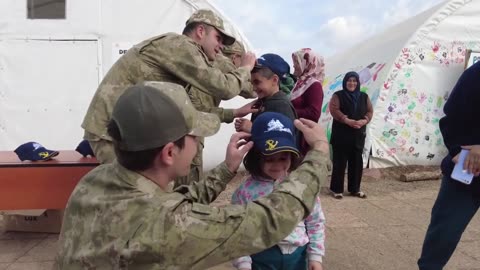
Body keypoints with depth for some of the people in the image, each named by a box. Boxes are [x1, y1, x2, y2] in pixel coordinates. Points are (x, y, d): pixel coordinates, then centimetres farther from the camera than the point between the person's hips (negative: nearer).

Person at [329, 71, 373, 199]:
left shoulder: (364, 96, 12)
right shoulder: (338, 95, -2)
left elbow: (370, 111, 7)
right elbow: (334, 110, -14)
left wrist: (364, 120, -14)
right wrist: (347, 120, -24)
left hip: (358, 135, 4)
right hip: (341, 134, -4)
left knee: (356, 162, 8)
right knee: (340, 161, -2)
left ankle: (355, 189, 19)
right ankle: (336, 189, 7)